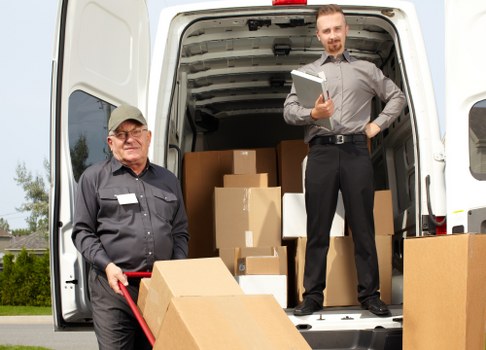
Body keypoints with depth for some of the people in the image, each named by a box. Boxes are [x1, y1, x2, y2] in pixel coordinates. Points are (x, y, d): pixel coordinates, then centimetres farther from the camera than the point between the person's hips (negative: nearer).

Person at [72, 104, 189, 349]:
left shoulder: (168, 180, 17)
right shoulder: (94, 177, 6)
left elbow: (180, 232, 20)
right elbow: (82, 231, 3)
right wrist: (107, 265, -11)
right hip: (113, 286, -3)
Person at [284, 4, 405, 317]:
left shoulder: (366, 69, 16)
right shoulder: (307, 72, 14)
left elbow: (397, 97, 20)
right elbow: (289, 111, 5)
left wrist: (377, 125, 7)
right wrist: (313, 114, -15)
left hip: (356, 152, 0)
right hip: (321, 153, 0)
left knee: (363, 226, 1)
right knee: (318, 228, 0)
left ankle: (370, 294, 7)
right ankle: (313, 296, 5)